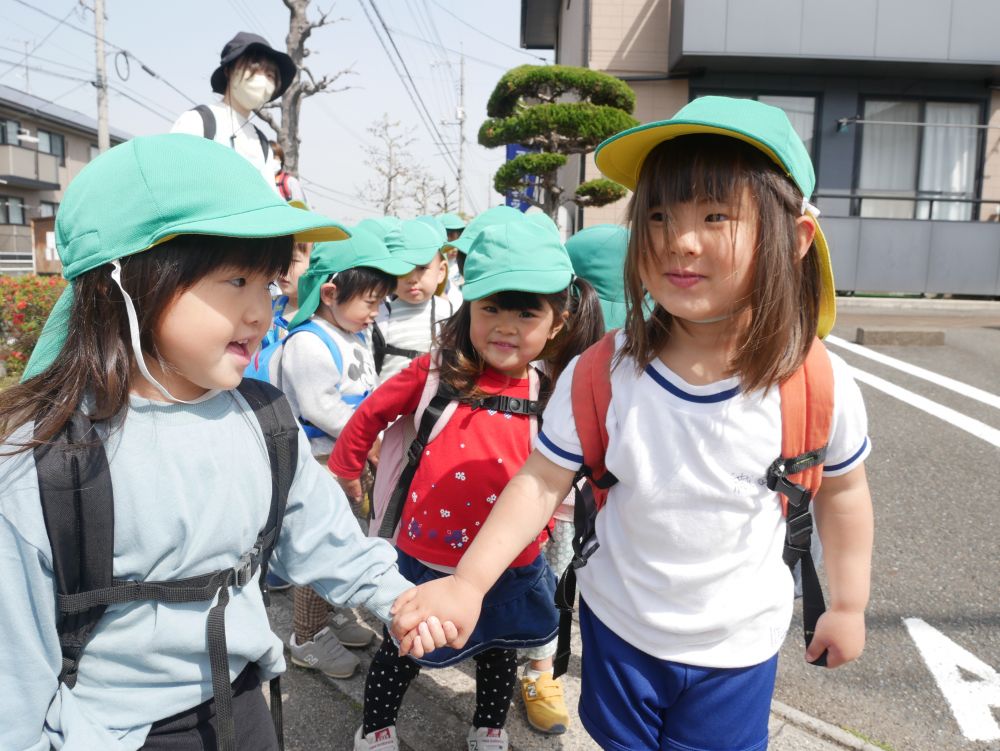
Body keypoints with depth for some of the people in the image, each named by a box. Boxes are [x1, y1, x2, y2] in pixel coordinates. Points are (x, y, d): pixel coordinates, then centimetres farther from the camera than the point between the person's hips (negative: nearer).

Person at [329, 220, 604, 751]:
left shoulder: (554, 395, -9)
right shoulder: (437, 371, -14)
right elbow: (372, 413, 1)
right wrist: (343, 470, 12)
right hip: (427, 562, -1)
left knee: (500, 652, 25)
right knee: (403, 653, 20)